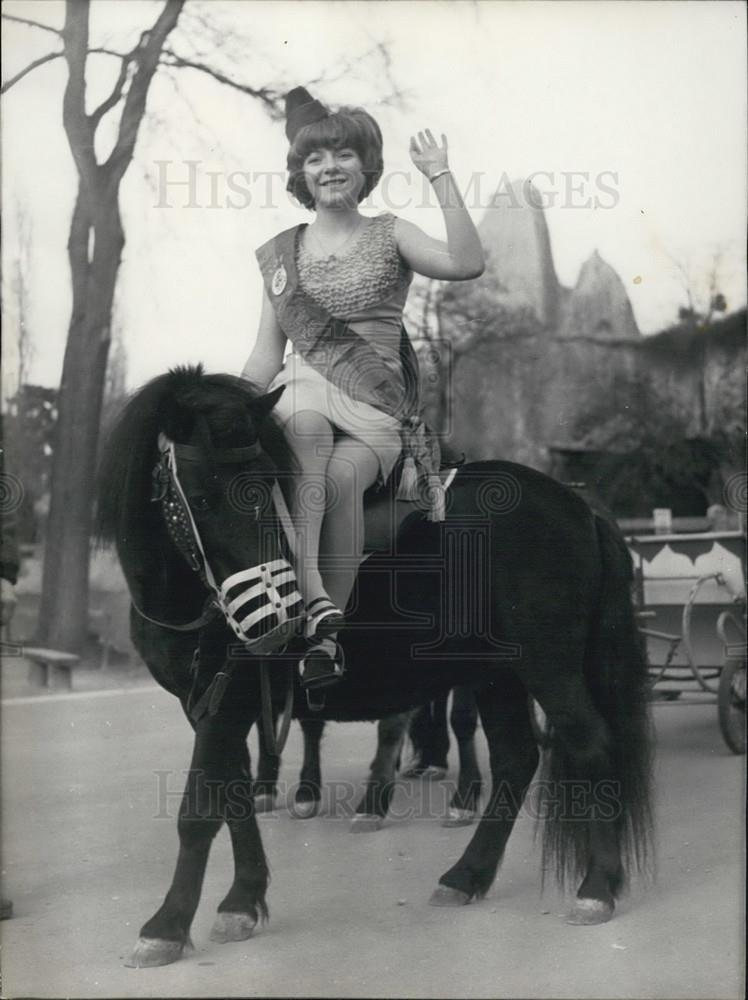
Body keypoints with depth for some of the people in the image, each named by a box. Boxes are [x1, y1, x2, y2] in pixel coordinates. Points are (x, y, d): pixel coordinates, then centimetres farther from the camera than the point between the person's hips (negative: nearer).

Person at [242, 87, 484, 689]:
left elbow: (467, 264, -8)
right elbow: (267, 353, 17)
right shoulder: (280, 254, 18)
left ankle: (329, 632, -27)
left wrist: (442, 176, -8)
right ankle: (315, 600, -46)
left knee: (343, 474, -33)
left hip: (378, 412, -1)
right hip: (304, 390, 1)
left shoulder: (390, 237, 12)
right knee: (305, 416, -37)